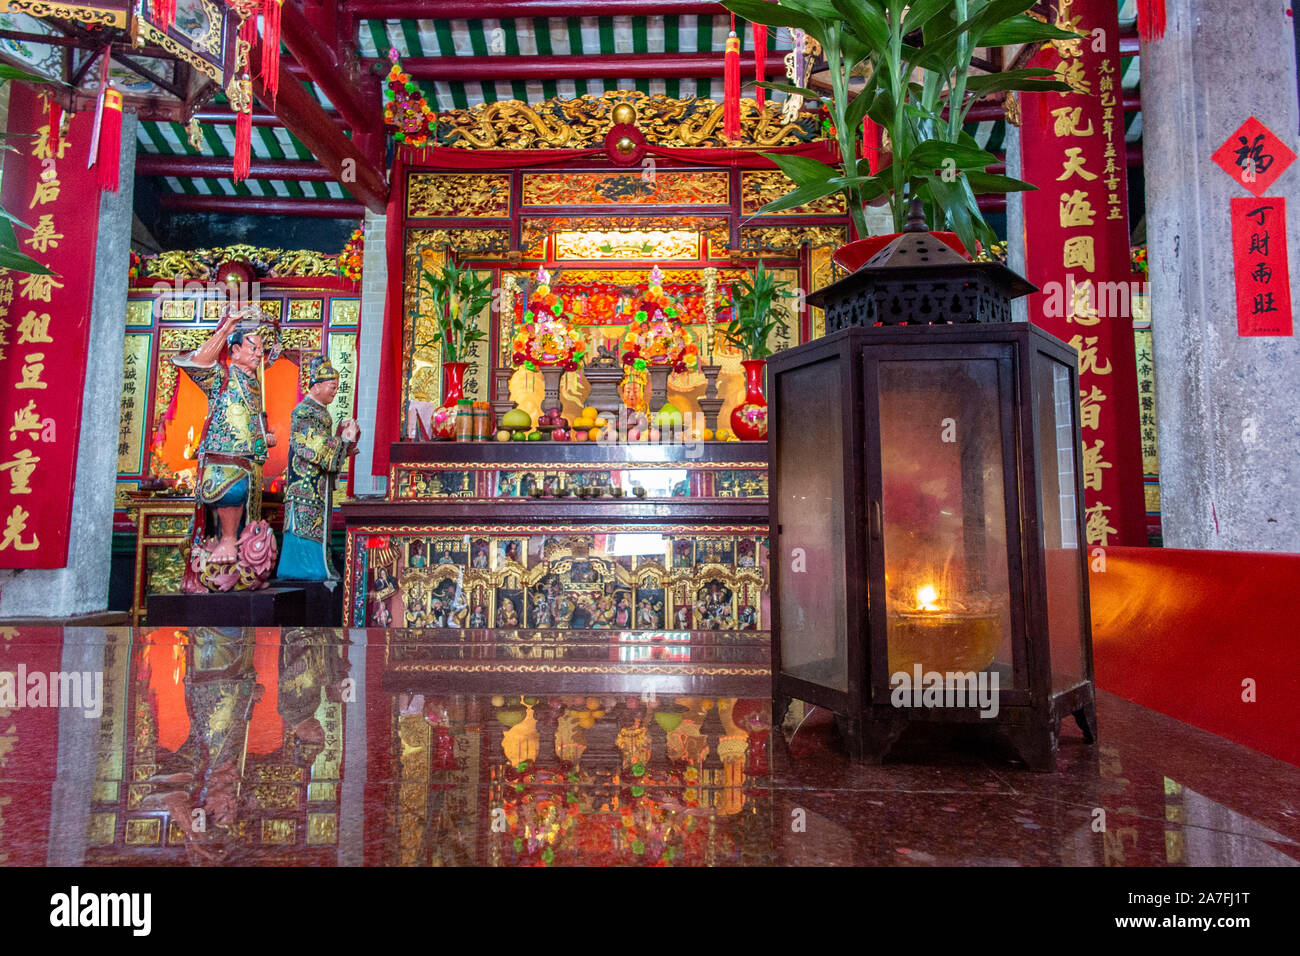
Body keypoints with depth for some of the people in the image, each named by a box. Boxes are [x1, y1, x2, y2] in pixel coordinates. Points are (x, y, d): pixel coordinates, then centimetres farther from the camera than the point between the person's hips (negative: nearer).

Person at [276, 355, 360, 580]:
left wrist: (342, 433, 5)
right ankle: (311, 568, -3)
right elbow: (317, 449, -21)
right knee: (308, 523, -7)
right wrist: (345, 439, -14)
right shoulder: (304, 412, -12)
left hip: (318, 484, 10)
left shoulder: (319, 411, 17)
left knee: (317, 524, 10)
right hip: (306, 484, -10)